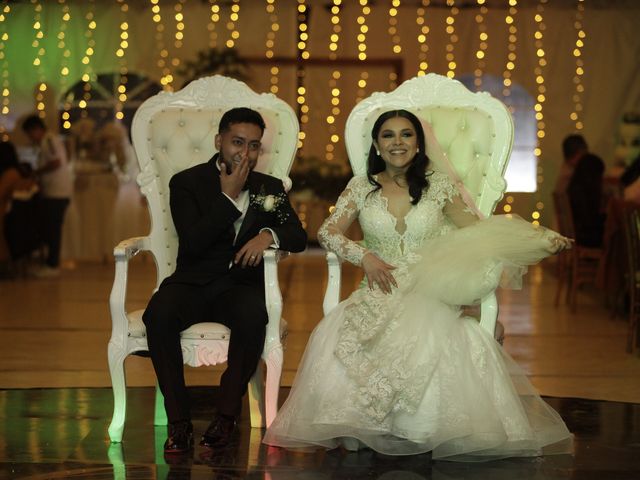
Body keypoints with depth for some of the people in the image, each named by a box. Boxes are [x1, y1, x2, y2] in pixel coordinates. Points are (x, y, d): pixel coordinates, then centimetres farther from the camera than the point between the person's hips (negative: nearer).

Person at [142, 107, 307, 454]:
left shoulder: (270, 188, 14)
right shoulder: (187, 182, 3)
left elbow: (298, 237, 4)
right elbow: (192, 243, -10)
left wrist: (269, 235, -18)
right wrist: (228, 197, -11)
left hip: (241, 286, 1)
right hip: (192, 283, -1)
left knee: (253, 317, -35)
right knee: (158, 314, -33)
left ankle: (227, 413, -21)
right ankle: (179, 419, -24)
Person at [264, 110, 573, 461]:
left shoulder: (438, 185, 8)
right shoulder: (362, 187, 10)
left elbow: (478, 229, 10)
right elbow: (328, 232, 6)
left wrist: (541, 237, 0)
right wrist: (364, 256, -12)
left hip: (429, 296, -1)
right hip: (379, 296, 1)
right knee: (337, 339, -32)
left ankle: (426, 432, -15)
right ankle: (353, 429, -13)